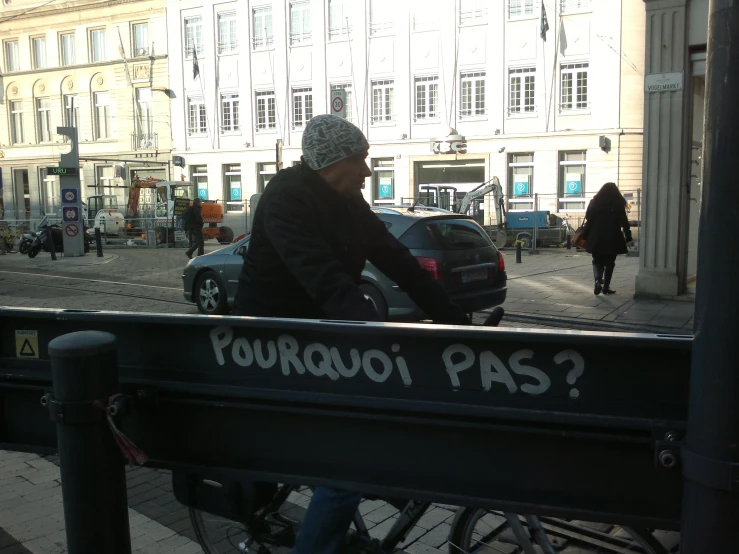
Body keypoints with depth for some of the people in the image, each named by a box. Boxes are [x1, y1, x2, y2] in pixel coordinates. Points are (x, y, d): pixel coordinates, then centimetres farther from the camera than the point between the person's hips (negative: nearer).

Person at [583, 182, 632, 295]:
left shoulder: (595, 203, 3)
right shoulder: (619, 204, 0)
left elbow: (589, 220, 1)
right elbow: (624, 222, -2)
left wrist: (585, 235, 6)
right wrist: (628, 235, 3)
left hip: (596, 238, 1)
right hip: (613, 239, -1)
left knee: (597, 261, 11)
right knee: (609, 263, 9)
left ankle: (598, 280, -15)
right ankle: (606, 287, 9)